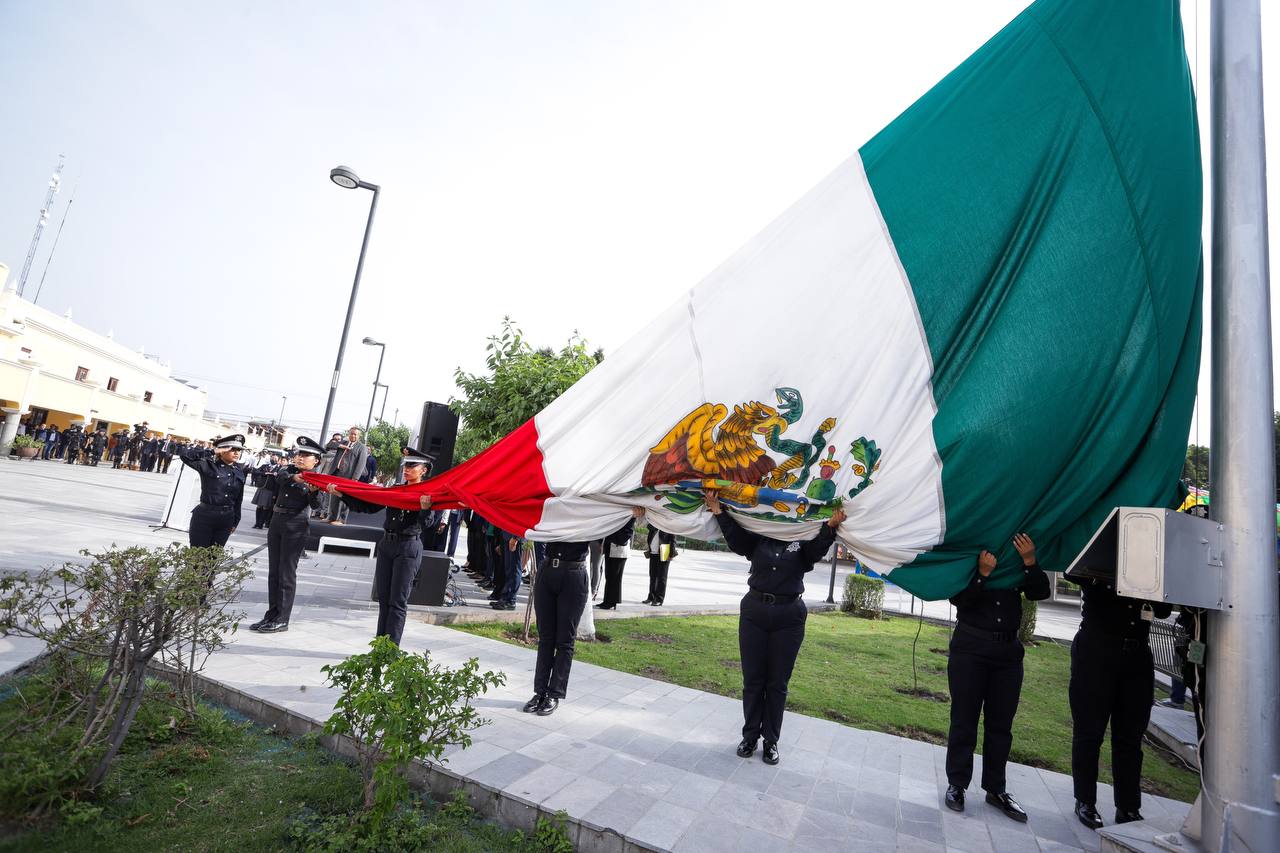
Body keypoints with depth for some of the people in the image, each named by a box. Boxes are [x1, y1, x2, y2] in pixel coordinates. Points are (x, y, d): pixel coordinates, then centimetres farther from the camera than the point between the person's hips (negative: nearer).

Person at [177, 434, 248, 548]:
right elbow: (185, 455, -20)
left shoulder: (239, 471, 5)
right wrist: (212, 452, -18)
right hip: (204, 516, -4)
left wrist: (235, 521, 11)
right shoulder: (209, 465, -7)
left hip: (226, 518, 4)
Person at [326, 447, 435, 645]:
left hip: (408, 548, -6)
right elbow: (368, 506, 9)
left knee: (398, 601, -2)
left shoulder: (427, 495, -8)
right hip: (387, 545, 6)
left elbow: (425, 523, -22)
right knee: (383, 598, 12)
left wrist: (425, 509, -43)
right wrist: (341, 494, 1)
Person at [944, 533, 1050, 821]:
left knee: (1001, 723, 11)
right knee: (964, 720, 3)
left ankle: (995, 788, 24)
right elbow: (958, 598, -13)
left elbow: (1040, 593, -5)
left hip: (1009, 650, 4)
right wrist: (983, 573, -23)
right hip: (971, 648, -3)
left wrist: (1030, 562, -18)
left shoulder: (1018, 558, 6)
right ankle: (956, 784, 14)